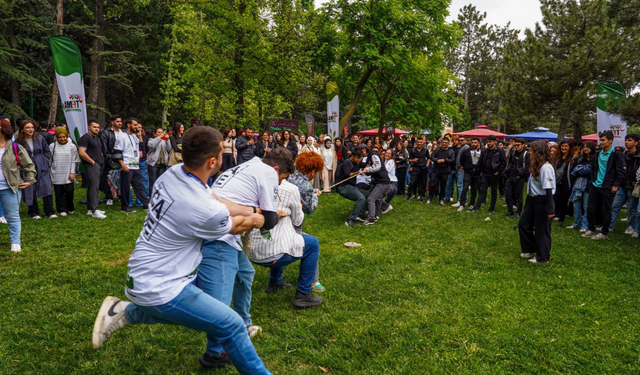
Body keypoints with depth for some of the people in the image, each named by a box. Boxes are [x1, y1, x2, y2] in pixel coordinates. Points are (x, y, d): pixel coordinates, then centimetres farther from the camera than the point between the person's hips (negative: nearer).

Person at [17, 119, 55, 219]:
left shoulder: (40, 139, 4)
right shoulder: (18, 142, -3)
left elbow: (47, 151, 15)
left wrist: (44, 161, 6)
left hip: (42, 169, 1)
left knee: (47, 189, -6)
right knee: (31, 192, 3)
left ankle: (50, 212, 4)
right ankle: (33, 213, 18)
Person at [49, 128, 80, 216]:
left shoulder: (72, 146, 4)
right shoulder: (52, 146, 3)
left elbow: (74, 161, 5)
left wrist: (72, 173, -1)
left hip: (68, 175, 0)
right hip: (57, 175, 0)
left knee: (69, 191, -2)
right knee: (59, 193, 2)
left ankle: (70, 208, 19)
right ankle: (62, 209, 13)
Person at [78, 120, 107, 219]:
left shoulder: (97, 138, 21)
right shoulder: (85, 138, -8)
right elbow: (81, 152, -17)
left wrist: (101, 160, 16)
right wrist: (92, 161, -15)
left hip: (99, 166, 9)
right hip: (91, 166, -9)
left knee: (92, 187, 12)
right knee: (94, 186, -16)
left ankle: (90, 209, 17)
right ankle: (94, 210, -19)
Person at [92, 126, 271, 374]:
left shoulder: (173, 173, -7)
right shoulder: (207, 211, -27)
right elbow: (236, 225, -4)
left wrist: (252, 211, 6)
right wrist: (256, 221, 16)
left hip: (141, 276, 8)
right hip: (159, 288, -8)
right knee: (231, 325, -4)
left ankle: (126, 312, 28)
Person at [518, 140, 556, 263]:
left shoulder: (545, 167, -19)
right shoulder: (536, 166, 9)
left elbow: (548, 189, -21)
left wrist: (550, 209, -22)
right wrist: (527, 203, 15)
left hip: (542, 201, -10)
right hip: (533, 199, 10)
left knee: (542, 230, 3)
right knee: (524, 224, 15)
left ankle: (542, 257, 18)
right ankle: (530, 250, 30)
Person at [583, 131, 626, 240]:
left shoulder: (616, 154, -9)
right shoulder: (598, 153, 10)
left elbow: (621, 172, -9)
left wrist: (616, 185, -13)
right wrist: (592, 180, 12)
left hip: (607, 187, -6)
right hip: (595, 186, 6)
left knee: (606, 211, 3)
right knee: (590, 209, 8)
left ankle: (604, 233, 13)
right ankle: (591, 230, 20)